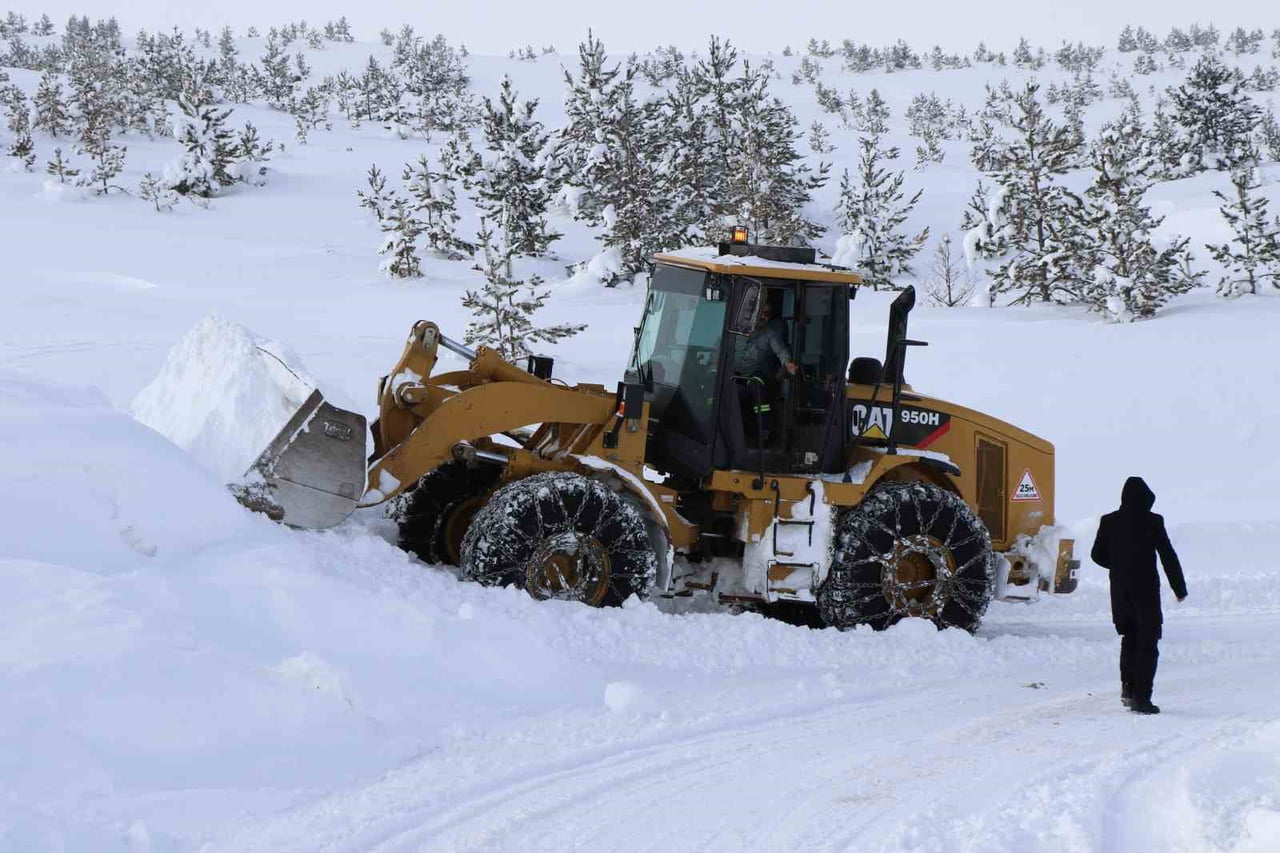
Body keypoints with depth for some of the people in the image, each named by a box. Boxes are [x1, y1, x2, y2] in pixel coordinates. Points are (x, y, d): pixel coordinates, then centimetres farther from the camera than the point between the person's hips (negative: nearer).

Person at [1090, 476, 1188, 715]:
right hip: (1146, 589, -4)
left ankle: (1128, 687, 12)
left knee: (1129, 637, 22)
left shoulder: (1109, 522, 0)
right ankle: (1141, 698, -6)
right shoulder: (1153, 522, -10)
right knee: (1147, 642, 1)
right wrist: (1180, 588, 1)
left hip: (1120, 590, 4)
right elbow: (1168, 557, -8)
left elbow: (1098, 555, 8)